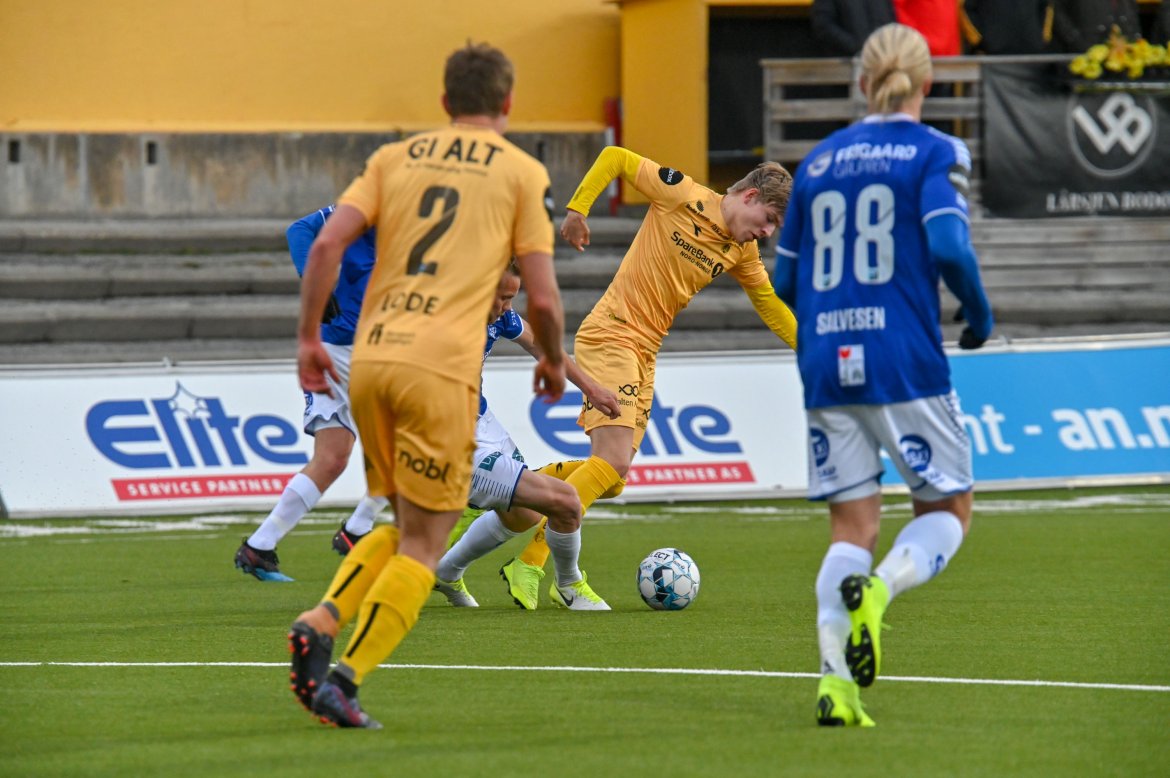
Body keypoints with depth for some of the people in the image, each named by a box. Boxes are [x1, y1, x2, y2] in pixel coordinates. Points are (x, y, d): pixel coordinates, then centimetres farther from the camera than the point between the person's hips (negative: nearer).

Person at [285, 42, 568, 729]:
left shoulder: (395, 158, 16)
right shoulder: (522, 172, 6)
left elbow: (327, 243, 3)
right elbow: (543, 297, 2)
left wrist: (308, 337, 11)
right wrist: (554, 362, 20)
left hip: (368, 361, 5)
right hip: (442, 366, -5)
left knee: (404, 524, 21)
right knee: (423, 544, 1)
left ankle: (321, 623, -1)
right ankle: (346, 678, -12)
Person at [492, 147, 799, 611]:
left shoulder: (741, 252, 9)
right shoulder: (683, 197, -10)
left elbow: (769, 305, 23)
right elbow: (615, 158, -5)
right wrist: (577, 209, -12)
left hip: (644, 353, 8)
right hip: (609, 338, -8)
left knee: (609, 477, 3)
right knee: (613, 463, -19)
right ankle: (528, 564, -16)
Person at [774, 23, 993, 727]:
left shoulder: (817, 162, 14)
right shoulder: (935, 152, 0)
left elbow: (783, 283, 16)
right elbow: (947, 247, -16)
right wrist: (979, 313, 2)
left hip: (826, 364, 4)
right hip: (905, 363, -4)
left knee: (852, 527, 8)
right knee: (948, 508, 10)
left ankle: (835, 680, -10)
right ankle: (878, 590, -21)